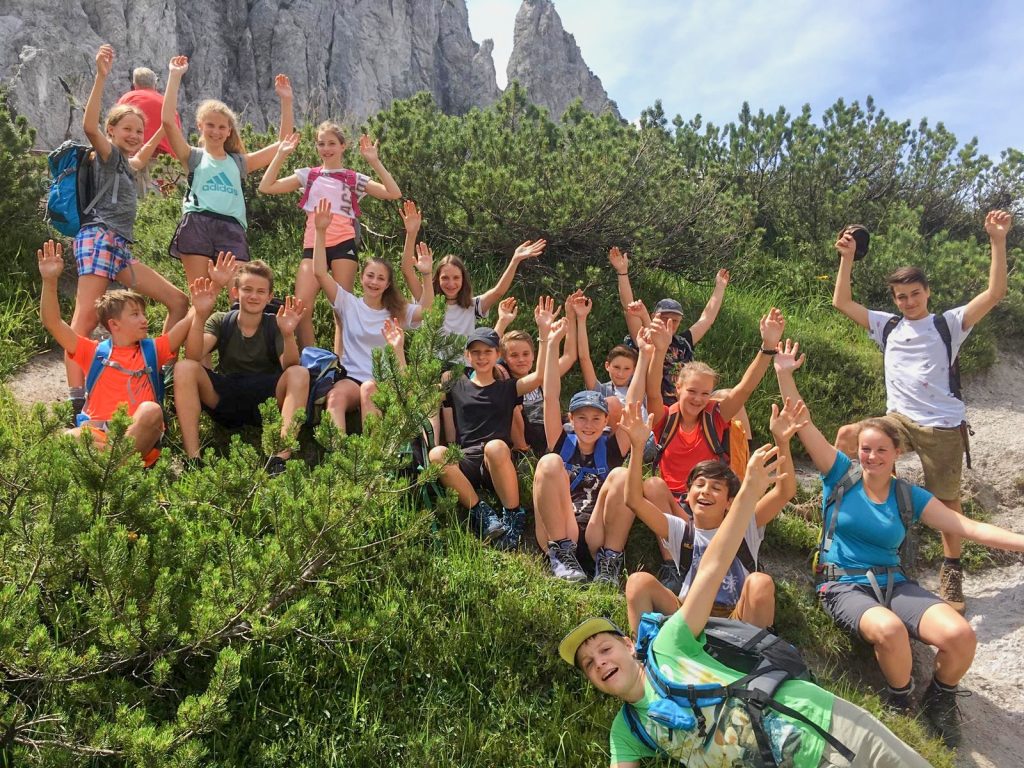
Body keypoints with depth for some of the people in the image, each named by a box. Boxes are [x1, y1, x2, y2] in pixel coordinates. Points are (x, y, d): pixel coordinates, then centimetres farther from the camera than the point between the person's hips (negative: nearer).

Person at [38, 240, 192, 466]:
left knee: (151, 410, -35)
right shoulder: (95, 352, 19)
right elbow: (53, 323, 10)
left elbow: (188, 322, 12)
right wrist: (50, 281, -2)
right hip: (95, 432, 0)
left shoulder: (152, 350, 21)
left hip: (139, 435, 0)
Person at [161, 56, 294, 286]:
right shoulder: (194, 157, 15)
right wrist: (175, 76, 4)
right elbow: (167, 120, 2)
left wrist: (286, 101, 16)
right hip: (197, 226, -1)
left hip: (231, 228, 2)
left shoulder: (238, 162, 22)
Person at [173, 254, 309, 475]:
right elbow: (193, 356, -16)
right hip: (224, 399, 1)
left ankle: (281, 457, -40)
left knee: (299, 374, -27)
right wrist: (200, 316, -32)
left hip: (265, 402, -1)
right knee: (184, 368, -22)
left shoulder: (274, 324, 0)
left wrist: (288, 334, -39)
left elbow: (289, 366, -19)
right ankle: (192, 456, -28)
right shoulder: (221, 321, 3)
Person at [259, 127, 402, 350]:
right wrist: (280, 155, 7)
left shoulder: (354, 179, 11)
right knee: (301, 306, -11)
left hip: (343, 245, -2)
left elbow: (394, 193, 0)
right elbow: (266, 187, 12)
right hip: (313, 246, 2)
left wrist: (375, 161, -4)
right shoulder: (308, 175, 16)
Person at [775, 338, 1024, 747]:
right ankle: (901, 703, -3)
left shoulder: (909, 497, 7)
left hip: (894, 583, 3)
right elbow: (803, 425, -7)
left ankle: (940, 700, 10)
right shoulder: (841, 475, 0)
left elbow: (970, 528, 4)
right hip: (844, 584, -3)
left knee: (960, 635, -24)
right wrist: (784, 373, -17)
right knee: (889, 629, -37)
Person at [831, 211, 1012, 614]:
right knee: (847, 436, -22)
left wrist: (998, 241, -17)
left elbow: (994, 294, -9)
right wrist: (847, 257, -2)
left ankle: (952, 572, 23)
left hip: (944, 426, -2)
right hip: (901, 420, 2)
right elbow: (842, 302, 6)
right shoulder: (887, 326, 10)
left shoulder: (949, 324, 2)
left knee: (946, 502, 6)